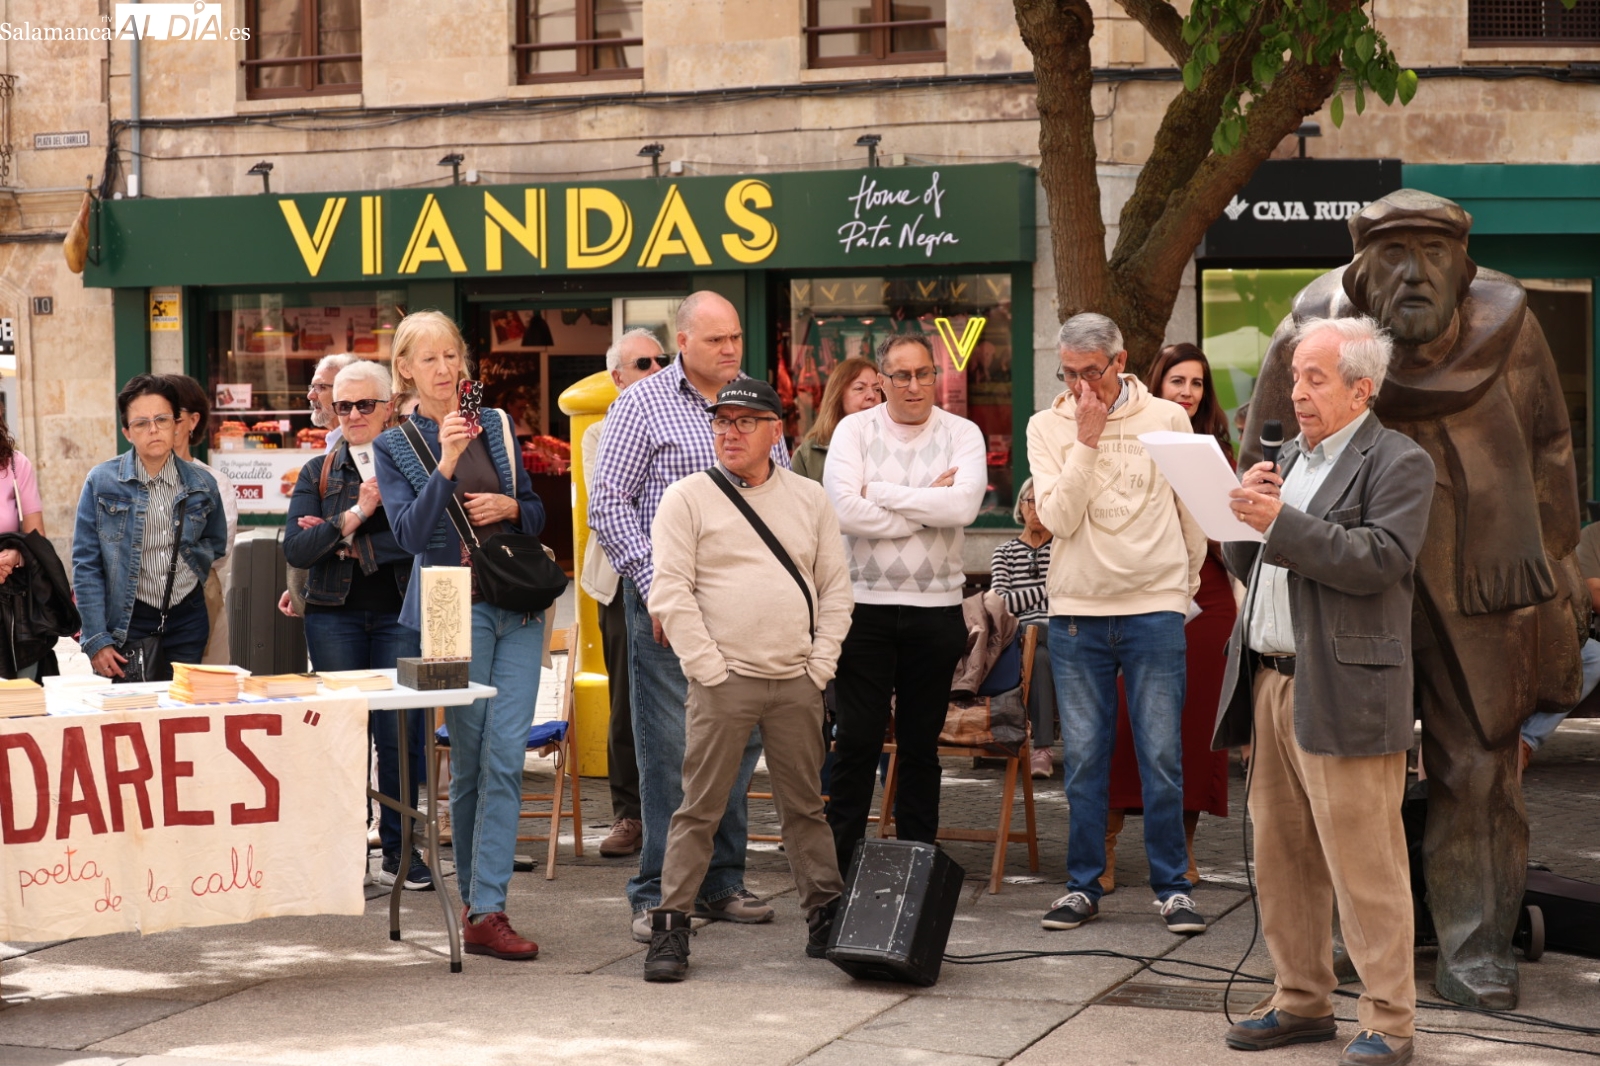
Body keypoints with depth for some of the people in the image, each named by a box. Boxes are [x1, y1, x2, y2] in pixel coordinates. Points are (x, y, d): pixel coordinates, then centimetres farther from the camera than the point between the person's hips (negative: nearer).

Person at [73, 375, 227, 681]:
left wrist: (190, 556, 1)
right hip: (127, 621, -3)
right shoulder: (102, 482, -5)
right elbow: (85, 565, -5)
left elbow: (216, 543, 23)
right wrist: (97, 641, -11)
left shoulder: (201, 484, 3)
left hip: (187, 621, 3)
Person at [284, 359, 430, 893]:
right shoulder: (317, 473, 11)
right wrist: (353, 516, -15)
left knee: (400, 730, -4)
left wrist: (348, 543, -9)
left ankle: (399, 850, 7)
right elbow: (295, 549, -2)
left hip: (400, 613, -2)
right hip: (334, 615, 2)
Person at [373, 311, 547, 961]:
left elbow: (536, 513, 18)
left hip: (519, 606, 3)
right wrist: (446, 464, -21)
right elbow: (409, 532, -10)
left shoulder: (497, 424, 12)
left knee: (506, 756, -6)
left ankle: (485, 909, -6)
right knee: (470, 759, 3)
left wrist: (511, 507, -4)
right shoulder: (394, 445, 3)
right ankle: (475, 900, 17)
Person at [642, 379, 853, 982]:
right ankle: (670, 926, 2)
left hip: (798, 683, 3)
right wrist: (710, 667, -11)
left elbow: (835, 588, 13)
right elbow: (670, 592, -5)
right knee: (700, 808, -3)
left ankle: (827, 920, 18)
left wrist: (820, 664, 3)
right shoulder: (687, 498, 1)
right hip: (723, 682, -3)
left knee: (805, 806, 11)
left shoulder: (809, 499, 12)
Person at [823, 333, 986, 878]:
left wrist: (882, 492, -11)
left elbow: (964, 505, -14)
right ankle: (840, 864, 6)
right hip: (866, 604, -1)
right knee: (857, 740, -2)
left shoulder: (961, 434, 4)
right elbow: (844, 510, -14)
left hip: (936, 608, 1)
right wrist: (928, 505, -10)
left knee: (921, 743, 9)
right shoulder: (855, 429, 1)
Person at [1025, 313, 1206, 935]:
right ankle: (1083, 886, 15)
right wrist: (1086, 439, -11)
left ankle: (1172, 887, 10)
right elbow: (1057, 518, -8)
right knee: (1083, 759, 6)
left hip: (1154, 608, -1)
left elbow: (1192, 511, 12)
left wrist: (1185, 582, 16)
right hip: (1076, 611, 1)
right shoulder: (1047, 428, 3)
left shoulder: (1166, 420, 2)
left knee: (1161, 756, 0)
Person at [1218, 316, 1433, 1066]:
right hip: (1269, 685, 8)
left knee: (1364, 864, -4)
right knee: (1282, 856, 13)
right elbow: (1242, 563, 19)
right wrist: (1246, 509, 0)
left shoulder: (1398, 463, -5)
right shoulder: (1290, 456, 18)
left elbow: (1379, 559, -18)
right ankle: (1302, 1002, 24)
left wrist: (1283, 522, -23)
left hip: (1345, 694, -8)